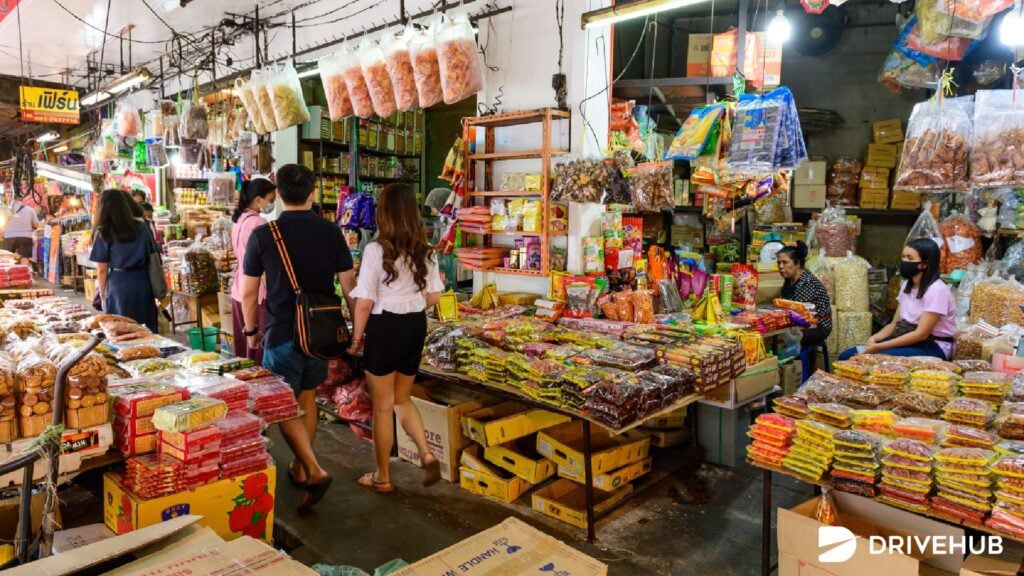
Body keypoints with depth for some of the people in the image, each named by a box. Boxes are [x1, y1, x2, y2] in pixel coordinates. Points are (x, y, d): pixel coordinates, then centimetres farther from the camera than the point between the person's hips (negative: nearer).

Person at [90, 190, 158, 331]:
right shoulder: (141, 227, 7)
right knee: (146, 329, 10)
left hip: (119, 285, -3)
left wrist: (102, 295, 8)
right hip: (143, 282, 4)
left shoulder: (103, 233, -4)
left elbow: (102, 270, -3)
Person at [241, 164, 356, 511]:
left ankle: (314, 471, -8)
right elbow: (349, 286, 0)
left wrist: (251, 331, 13)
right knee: (306, 398, 19)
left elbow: (249, 293, -1)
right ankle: (300, 467, 30)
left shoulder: (263, 235, -8)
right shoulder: (331, 233, -2)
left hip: (283, 334, -3)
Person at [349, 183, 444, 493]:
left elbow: (364, 303, -13)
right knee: (402, 399, 22)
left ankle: (382, 477, 23)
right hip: (416, 327, 5)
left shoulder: (376, 250, -15)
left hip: (385, 327, -5)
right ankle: (427, 455, 6)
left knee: (383, 406, 10)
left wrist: (356, 337, 1)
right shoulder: (425, 250, 1)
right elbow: (433, 296, 7)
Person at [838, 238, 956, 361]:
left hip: (932, 347, -7)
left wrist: (879, 347, -25)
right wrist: (874, 339, -11)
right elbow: (895, 324, 10)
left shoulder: (936, 290, -15)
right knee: (847, 356, -12)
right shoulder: (907, 285, 10)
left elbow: (921, 334, -21)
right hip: (905, 340, 7)